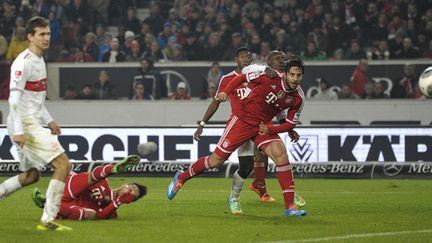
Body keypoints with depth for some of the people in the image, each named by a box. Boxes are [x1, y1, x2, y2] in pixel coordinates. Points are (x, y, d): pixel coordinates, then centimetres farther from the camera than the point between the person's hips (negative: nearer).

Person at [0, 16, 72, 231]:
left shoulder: (39, 60, 16)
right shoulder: (23, 62, -14)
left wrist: (48, 121, 19)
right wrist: (18, 131, -23)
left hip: (33, 124, 10)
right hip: (24, 125, -10)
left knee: (31, 175, 16)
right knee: (63, 164, -13)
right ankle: (47, 220, -13)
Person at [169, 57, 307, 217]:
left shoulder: (298, 98, -10)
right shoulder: (270, 78, -21)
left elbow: (291, 123, 1)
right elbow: (242, 77, -6)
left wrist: (270, 129, -15)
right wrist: (225, 92, -17)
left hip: (263, 126, 3)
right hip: (243, 120, -3)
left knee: (281, 155, -20)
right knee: (215, 161, -1)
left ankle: (289, 206, -16)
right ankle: (181, 178, 26)